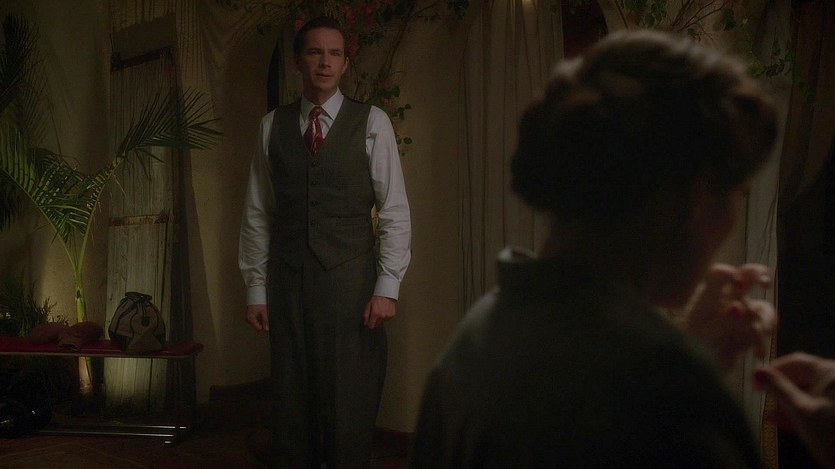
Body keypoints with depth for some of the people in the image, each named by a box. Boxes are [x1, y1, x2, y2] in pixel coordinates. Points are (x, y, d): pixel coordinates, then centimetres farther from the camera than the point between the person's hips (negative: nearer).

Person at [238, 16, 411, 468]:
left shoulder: (372, 123, 2)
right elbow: (257, 214, 9)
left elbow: (395, 211, -1)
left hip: (350, 281, -2)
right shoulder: (272, 125, 10)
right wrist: (256, 287, 6)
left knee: (350, 407, -1)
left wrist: (388, 287, -8)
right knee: (291, 402, 6)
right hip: (287, 282, 2)